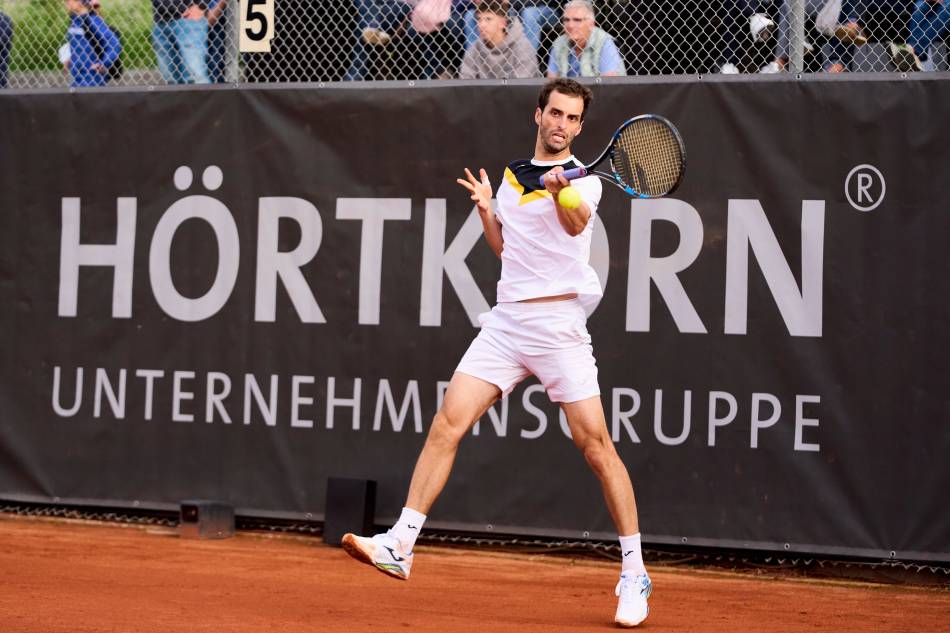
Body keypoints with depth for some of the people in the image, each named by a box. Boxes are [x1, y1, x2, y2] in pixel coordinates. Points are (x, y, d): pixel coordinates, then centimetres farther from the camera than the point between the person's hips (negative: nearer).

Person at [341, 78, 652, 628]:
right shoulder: (511, 175, 16)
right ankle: (401, 545, -4)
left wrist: (560, 192, -47)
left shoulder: (584, 180, -3)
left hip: (559, 322, -5)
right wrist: (486, 209, 10)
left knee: (595, 444, -7)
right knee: (447, 425, -5)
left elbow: (576, 223, -27)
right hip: (505, 322, 5)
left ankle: (635, 573, 1)